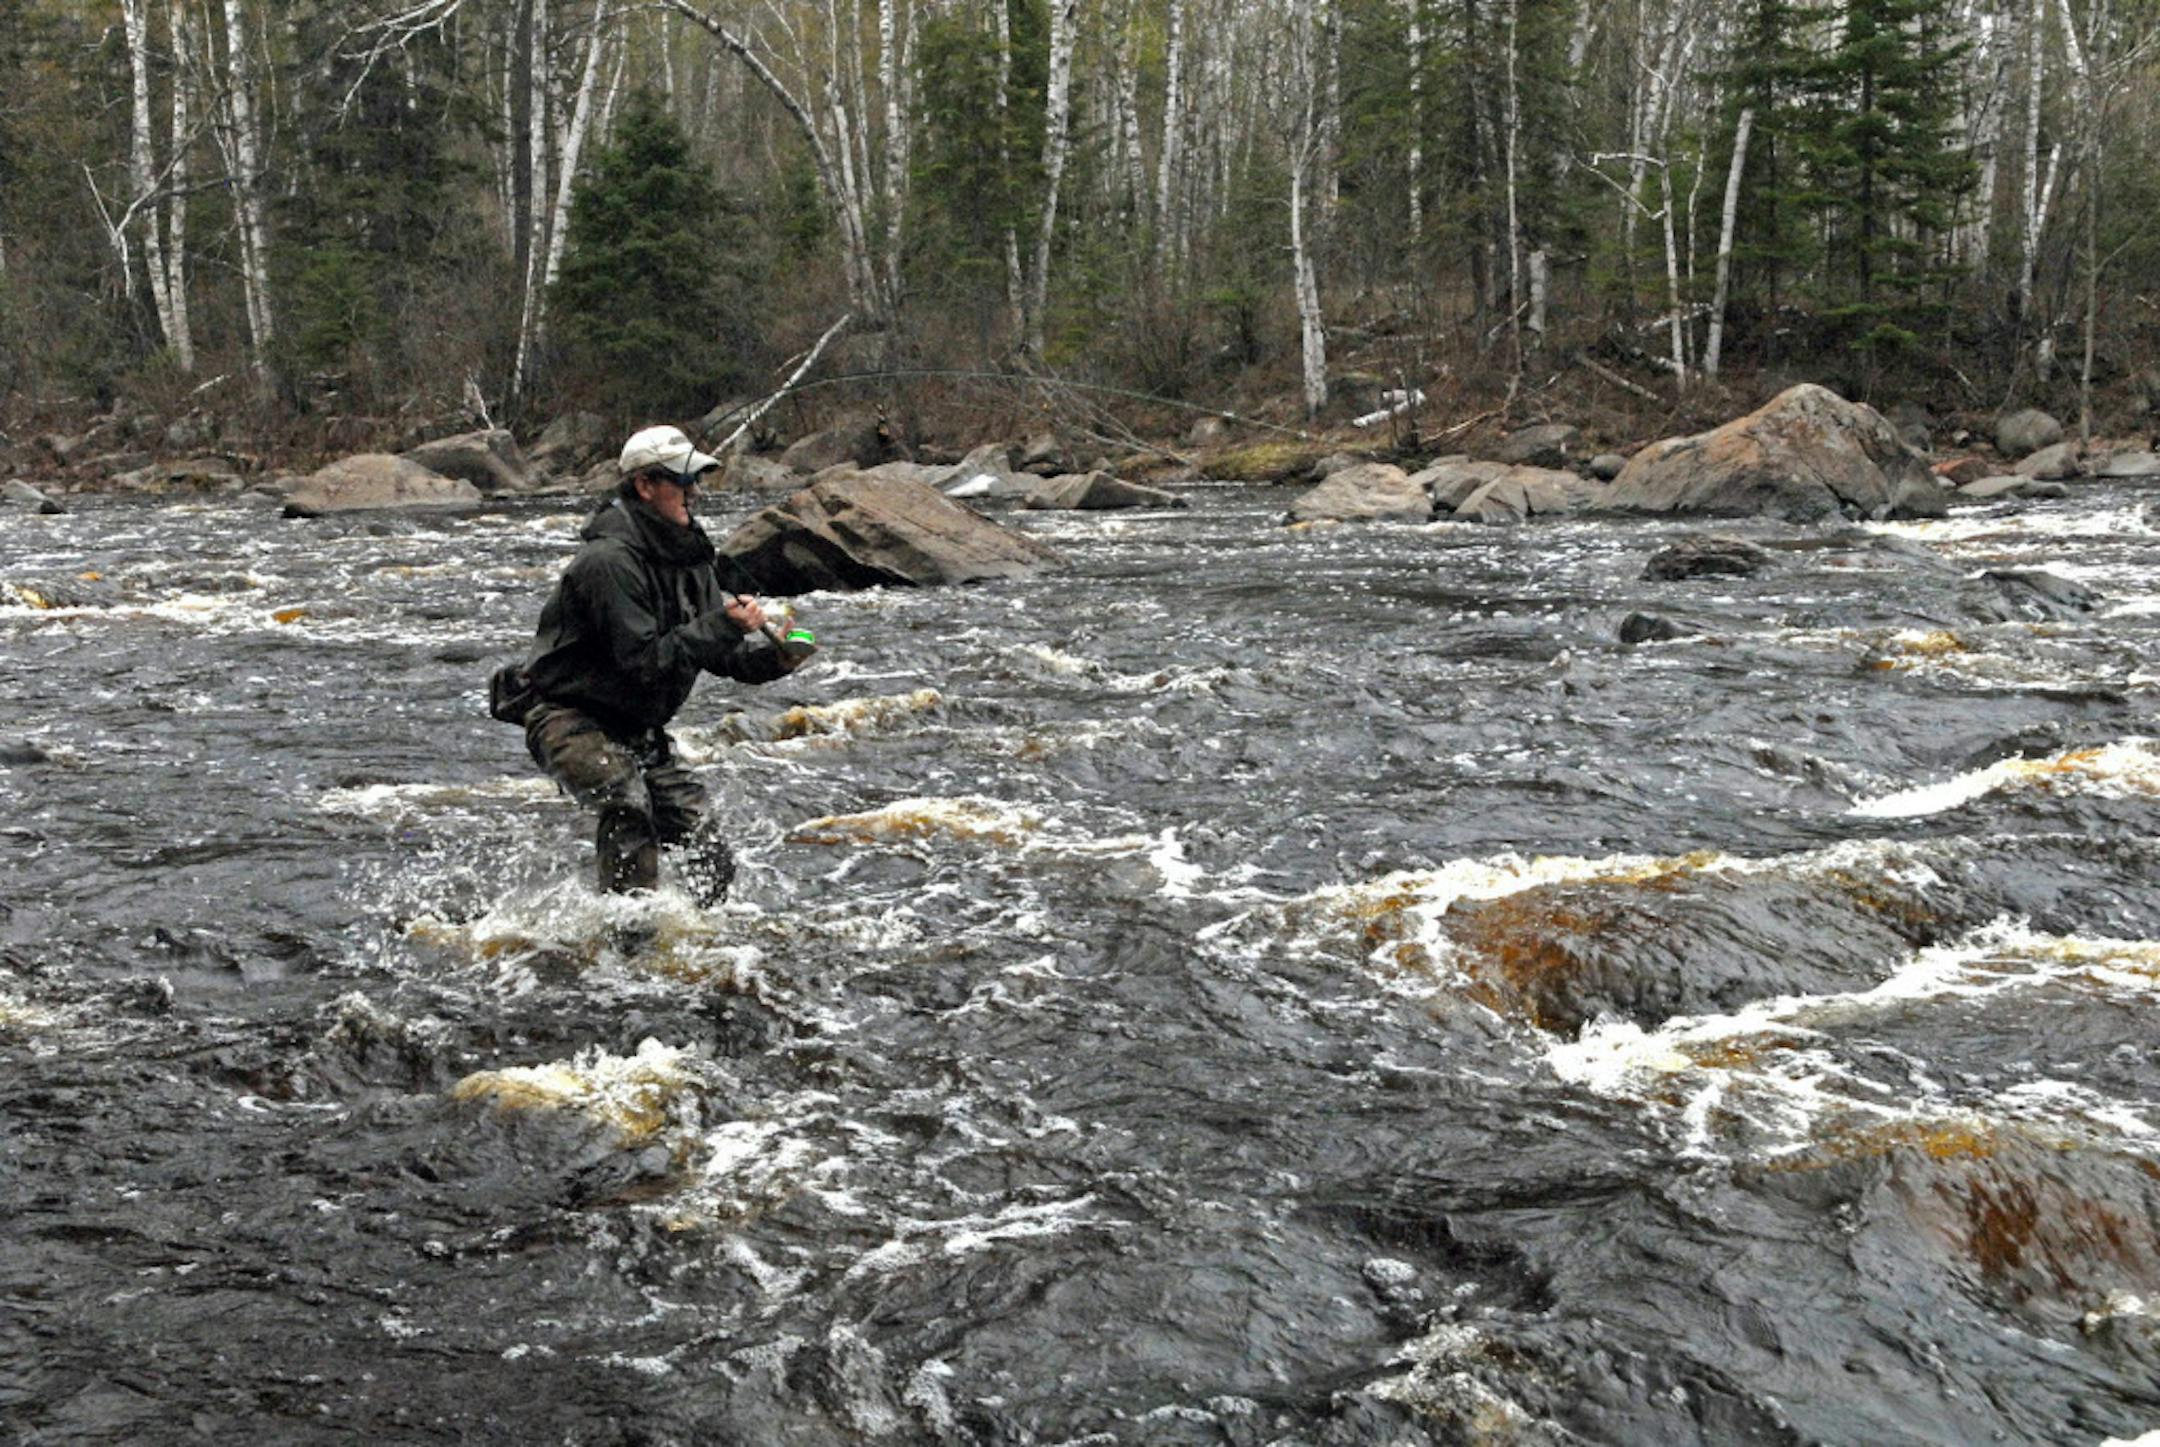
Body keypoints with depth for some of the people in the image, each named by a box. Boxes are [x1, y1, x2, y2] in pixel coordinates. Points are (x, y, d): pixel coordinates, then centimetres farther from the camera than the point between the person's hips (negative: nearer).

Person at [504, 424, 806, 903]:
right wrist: (724, 626, -27)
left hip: (637, 731, 8)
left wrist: (774, 658, -13)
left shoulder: (689, 556, 6)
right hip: (569, 720, -8)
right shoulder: (609, 560, -22)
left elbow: (721, 653, 7)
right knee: (626, 801, -36)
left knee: (711, 861, 2)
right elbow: (646, 661, -27)